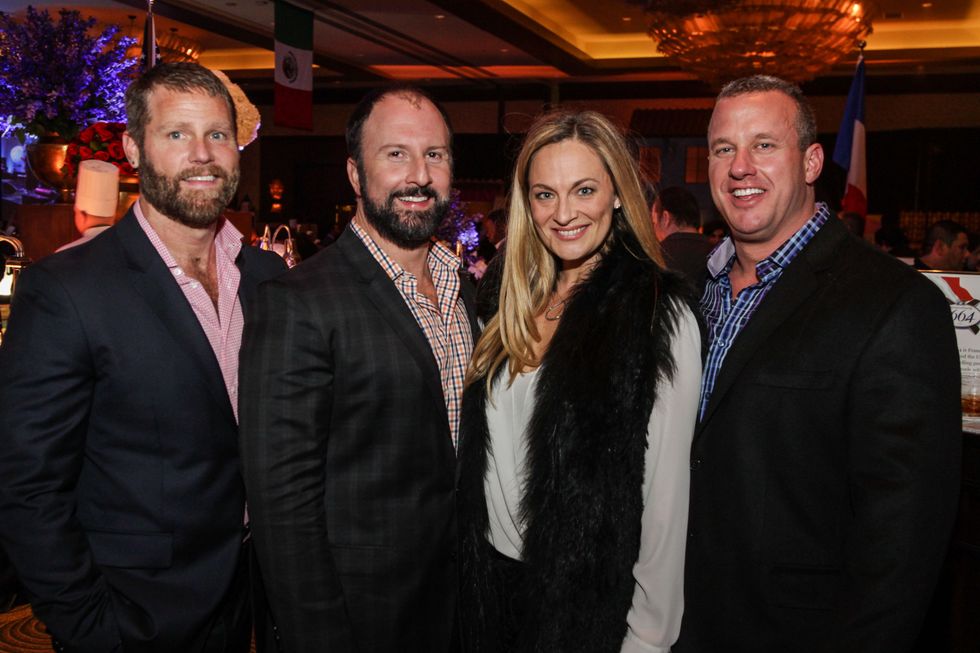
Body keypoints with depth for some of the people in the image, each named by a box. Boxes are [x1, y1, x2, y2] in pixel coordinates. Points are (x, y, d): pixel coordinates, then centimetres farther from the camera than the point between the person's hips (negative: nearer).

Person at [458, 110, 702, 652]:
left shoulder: (659, 314, -15)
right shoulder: (517, 308, 3)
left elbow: (665, 492, -14)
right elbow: (483, 454, 8)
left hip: (591, 594, -5)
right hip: (491, 582, 5)